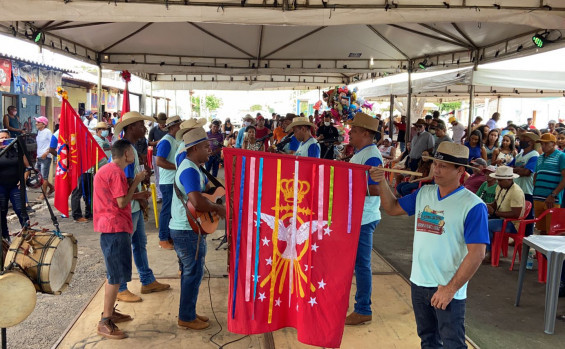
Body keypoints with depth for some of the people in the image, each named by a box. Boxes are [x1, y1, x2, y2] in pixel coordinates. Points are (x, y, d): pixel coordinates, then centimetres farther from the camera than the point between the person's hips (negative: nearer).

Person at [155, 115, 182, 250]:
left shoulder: (175, 141, 15)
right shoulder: (166, 141, -15)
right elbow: (159, 161, -24)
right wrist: (177, 166, -21)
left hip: (175, 181, 9)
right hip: (168, 182, -9)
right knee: (167, 210, -2)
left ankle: (170, 236, 25)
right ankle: (163, 239, 7)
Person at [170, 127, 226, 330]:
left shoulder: (191, 167, 12)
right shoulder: (190, 170, -22)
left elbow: (203, 189, 24)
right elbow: (197, 202, -34)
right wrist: (217, 208, -20)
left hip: (184, 229, 11)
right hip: (188, 231, -11)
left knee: (190, 272, 18)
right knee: (193, 273, 1)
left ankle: (189, 313, 30)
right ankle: (186, 318, 13)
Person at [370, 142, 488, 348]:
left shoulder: (473, 206, -16)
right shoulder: (424, 193, 3)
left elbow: (477, 254, -18)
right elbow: (392, 208, 12)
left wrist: (450, 288, -20)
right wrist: (382, 182, -4)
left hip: (448, 289, -6)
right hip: (419, 283, 6)